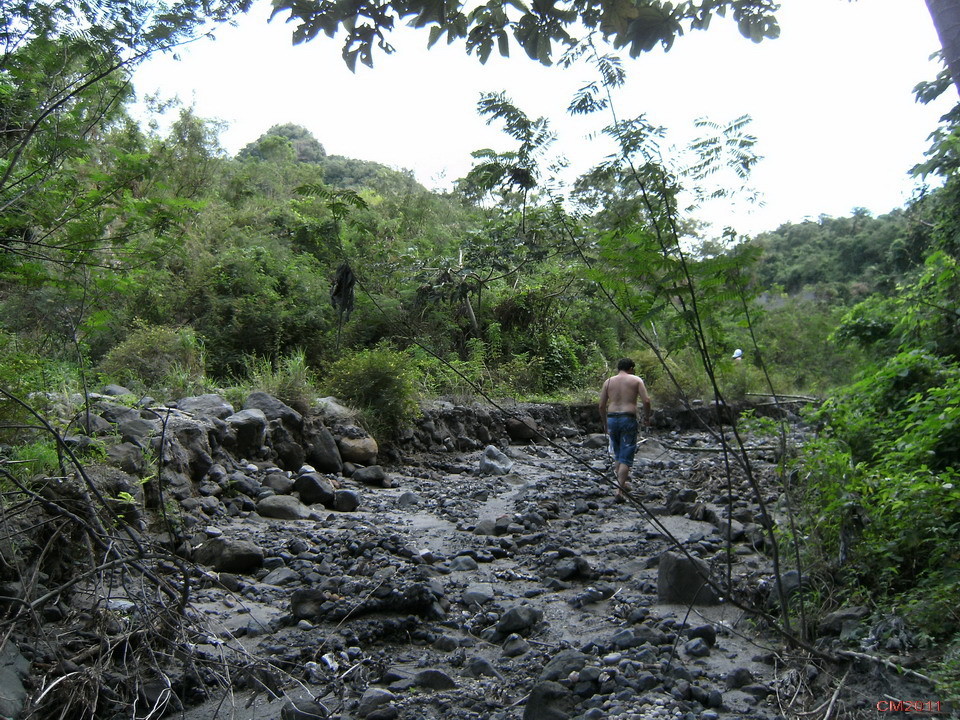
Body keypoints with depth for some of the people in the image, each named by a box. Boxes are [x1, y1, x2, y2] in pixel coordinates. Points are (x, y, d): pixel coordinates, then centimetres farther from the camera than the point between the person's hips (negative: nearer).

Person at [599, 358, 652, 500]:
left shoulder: (608, 381, 11)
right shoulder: (636, 380, 3)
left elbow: (602, 405, 7)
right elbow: (646, 400, -7)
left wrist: (604, 423, 18)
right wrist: (647, 417, 8)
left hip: (611, 419, 4)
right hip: (628, 419, -4)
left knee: (618, 455, 20)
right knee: (626, 457, -1)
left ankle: (622, 484, 29)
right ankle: (619, 490, -10)